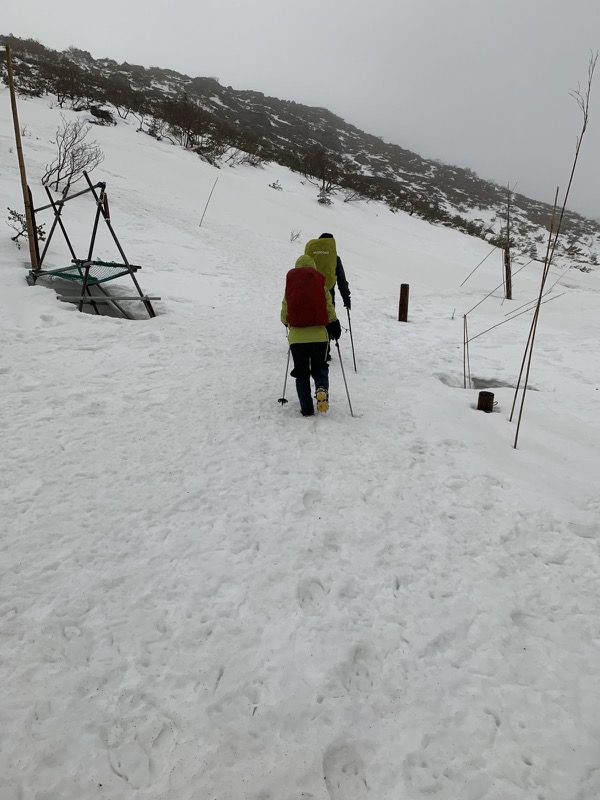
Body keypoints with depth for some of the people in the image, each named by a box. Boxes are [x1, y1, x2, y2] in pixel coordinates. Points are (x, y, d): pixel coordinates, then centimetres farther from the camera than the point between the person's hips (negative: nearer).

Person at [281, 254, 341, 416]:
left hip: (296, 337, 0)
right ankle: (322, 388, -13)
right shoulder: (322, 288, 4)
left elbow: (284, 316, 8)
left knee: (301, 373, 13)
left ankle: (306, 408, 5)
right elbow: (330, 313, 2)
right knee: (319, 367, 18)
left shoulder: (289, 289, 6)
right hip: (319, 335, 0)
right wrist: (335, 329, 18)